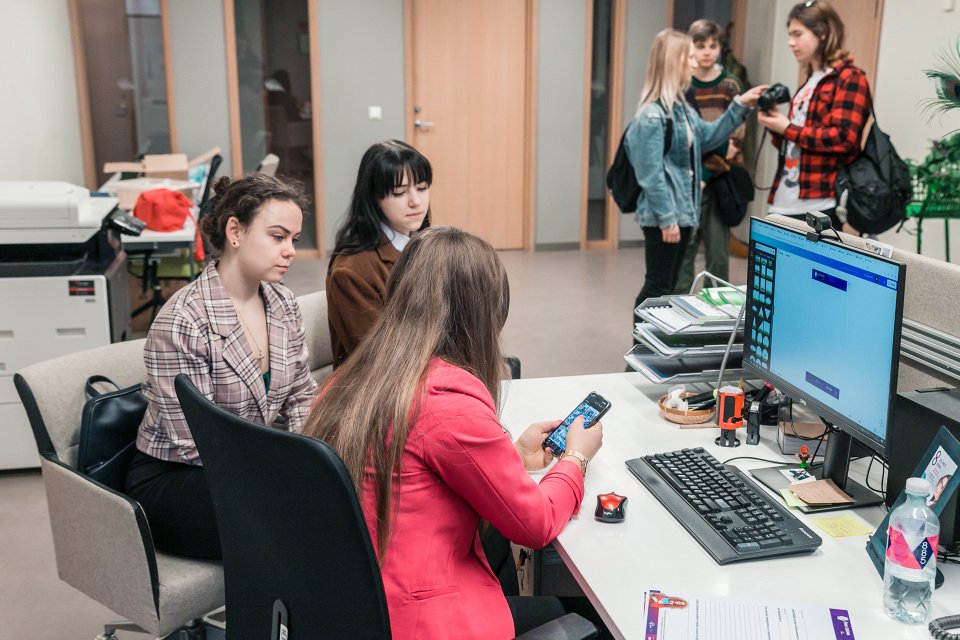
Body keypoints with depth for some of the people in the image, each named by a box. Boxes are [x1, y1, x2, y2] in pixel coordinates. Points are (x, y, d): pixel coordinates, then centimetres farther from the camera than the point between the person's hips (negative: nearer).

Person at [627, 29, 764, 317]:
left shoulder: (681, 106, 11)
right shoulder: (652, 115, -18)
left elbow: (708, 137, 24)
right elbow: (651, 174, -20)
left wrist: (739, 106, 16)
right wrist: (666, 218, -19)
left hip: (683, 211, 9)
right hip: (664, 217, -9)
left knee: (669, 286, 14)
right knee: (657, 287, -2)